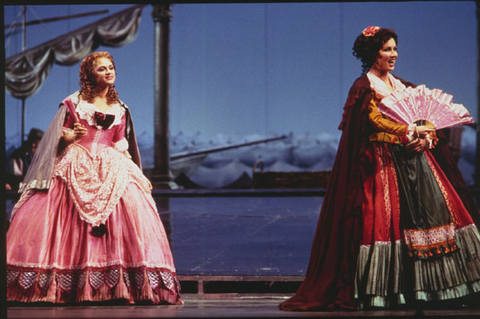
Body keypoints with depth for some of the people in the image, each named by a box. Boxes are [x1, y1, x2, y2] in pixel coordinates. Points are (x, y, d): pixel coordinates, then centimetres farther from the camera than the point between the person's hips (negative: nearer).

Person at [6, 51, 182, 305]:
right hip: (76, 168, -2)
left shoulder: (120, 109, 17)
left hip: (112, 169, 2)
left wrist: (139, 174, 8)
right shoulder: (74, 102, 8)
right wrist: (71, 136, -15)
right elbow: (59, 134, 7)